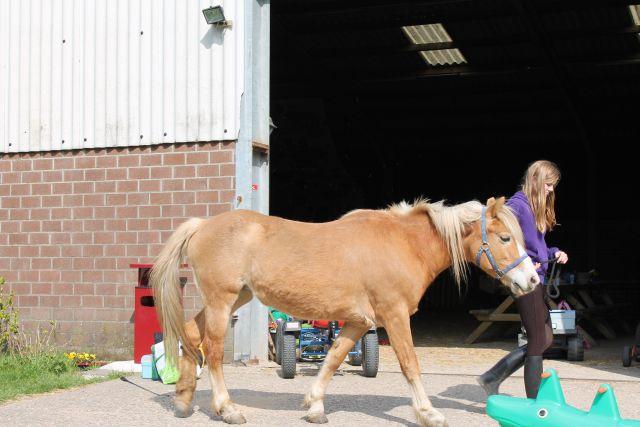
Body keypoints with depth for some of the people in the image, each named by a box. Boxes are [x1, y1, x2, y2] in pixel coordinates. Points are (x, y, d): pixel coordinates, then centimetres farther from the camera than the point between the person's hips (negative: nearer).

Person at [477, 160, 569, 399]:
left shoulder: (539, 209, 17)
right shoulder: (517, 205, -12)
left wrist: (554, 253, 6)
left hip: (537, 280, 10)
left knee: (545, 339, 13)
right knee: (539, 340, -3)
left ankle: (492, 378, 17)